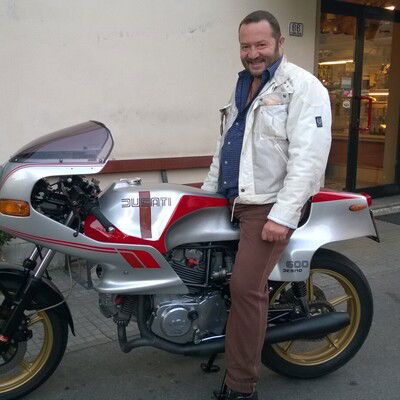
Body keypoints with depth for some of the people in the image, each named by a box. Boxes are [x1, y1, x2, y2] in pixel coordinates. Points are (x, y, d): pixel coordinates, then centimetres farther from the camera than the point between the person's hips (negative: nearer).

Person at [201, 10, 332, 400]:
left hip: (269, 207, -9)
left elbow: (309, 156, -19)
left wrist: (283, 215, -24)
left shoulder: (303, 86, -10)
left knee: (246, 286, -14)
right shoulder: (242, 86, 17)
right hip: (232, 200, 9)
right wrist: (206, 191, 21)